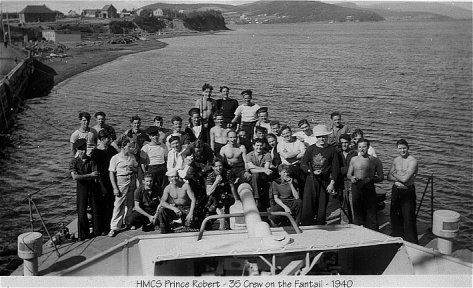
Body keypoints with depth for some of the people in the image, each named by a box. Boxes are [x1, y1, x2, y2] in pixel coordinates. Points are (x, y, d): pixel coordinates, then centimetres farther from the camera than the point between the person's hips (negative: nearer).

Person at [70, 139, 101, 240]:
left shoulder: (91, 160, 2)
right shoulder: (73, 162, -3)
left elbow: (96, 175, -8)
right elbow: (75, 177, -17)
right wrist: (90, 175, -20)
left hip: (92, 186, 2)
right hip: (81, 187, -2)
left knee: (95, 209, 8)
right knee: (82, 211, 0)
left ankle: (97, 231, 23)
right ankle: (84, 234, 13)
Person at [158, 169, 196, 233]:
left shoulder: (185, 186, -11)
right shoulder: (168, 188, -4)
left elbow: (193, 199, -14)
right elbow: (162, 202, -13)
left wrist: (190, 213, -26)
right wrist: (174, 208, -29)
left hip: (186, 209, -3)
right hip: (175, 208, 3)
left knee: (189, 222, -32)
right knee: (161, 210, -23)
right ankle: (165, 231, -7)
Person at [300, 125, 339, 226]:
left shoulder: (331, 150, 4)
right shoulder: (311, 149, 5)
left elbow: (335, 168, 3)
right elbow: (303, 164, 3)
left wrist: (332, 183, -4)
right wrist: (312, 171, -13)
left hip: (325, 181, 0)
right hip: (311, 179, 0)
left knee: (322, 206, 3)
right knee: (308, 205, -5)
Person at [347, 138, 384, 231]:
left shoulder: (375, 160, 2)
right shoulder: (354, 159, 12)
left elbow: (381, 177, 3)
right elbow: (348, 174, 20)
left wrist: (370, 179, -13)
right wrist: (351, 177, -3)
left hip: (369, 188, -3)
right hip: (356, 188, 3)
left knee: (371, 214, -6)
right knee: (357, 212, 9)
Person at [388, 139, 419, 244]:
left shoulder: (413, 161, -14)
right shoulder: (396, 160, 8)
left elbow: (405, 178, -22)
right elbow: (389, 177, 6)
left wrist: (394, 174, -5)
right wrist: (397, 180, -15)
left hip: (408, 191, -6)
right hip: (396, 190, 6)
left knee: (408, 217, -4)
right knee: (395, 215, 15)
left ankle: (411, 242, 5)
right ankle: (396, 237, 32)